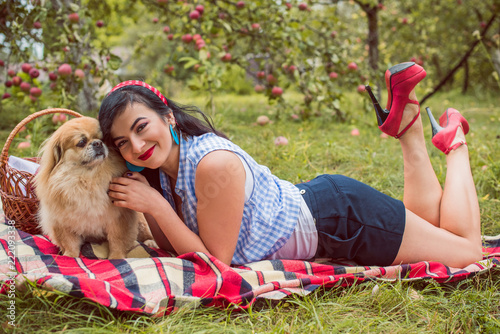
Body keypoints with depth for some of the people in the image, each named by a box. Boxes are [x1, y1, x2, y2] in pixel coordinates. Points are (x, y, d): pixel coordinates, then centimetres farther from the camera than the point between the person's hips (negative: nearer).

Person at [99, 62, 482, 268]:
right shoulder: (159, 171, -10)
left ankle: (454, 141, 21)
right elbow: (174, 246, -1)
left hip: (343, 214, -7)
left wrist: (155, 205, -31)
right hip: (315, 201, 7)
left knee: (467, 250, 14)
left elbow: (215, 259, -26)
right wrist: (145, 207, -16)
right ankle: (407, 124, 26)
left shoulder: (213, 162, -35)